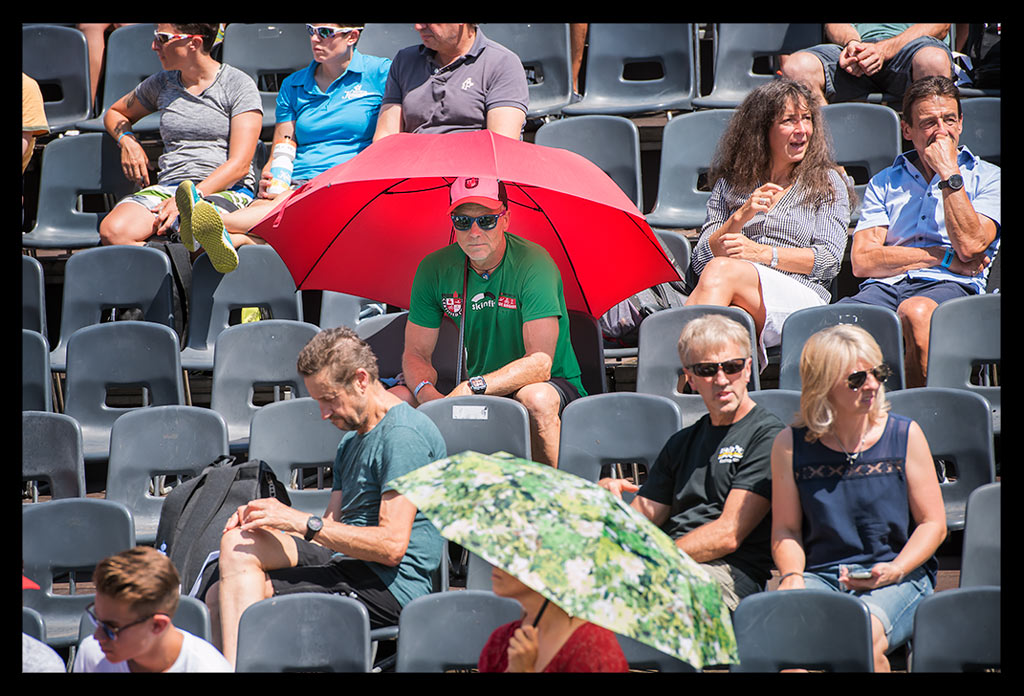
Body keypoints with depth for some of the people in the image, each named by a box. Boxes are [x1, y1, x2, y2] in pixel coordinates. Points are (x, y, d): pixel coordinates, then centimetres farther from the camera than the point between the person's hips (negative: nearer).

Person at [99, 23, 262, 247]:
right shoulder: (161, 84, 18)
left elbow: (240, 165, -6)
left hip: (226, 190, -4)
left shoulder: (239, 84, 2)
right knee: (112, 231, -30)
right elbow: (114, 113, 38)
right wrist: (127, 142, 13)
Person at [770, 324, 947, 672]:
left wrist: (894, 570, -11)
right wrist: (792, 575, -9)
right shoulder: (791, 445, 6)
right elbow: (786, 529, 12)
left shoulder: (905, 436, 4)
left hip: (899, 579, -1)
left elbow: (932, 523, 6)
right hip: (820, 575, 1)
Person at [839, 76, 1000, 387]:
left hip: (949, 287, -2)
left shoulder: (986, 177, 15)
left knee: (915, 312, -40)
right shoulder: (885, 183, 23)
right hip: (885, 287, 2)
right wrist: (945, 257, 0)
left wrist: (948, 172, 1)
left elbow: (969, 245, -4)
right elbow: (862, 261, 7)